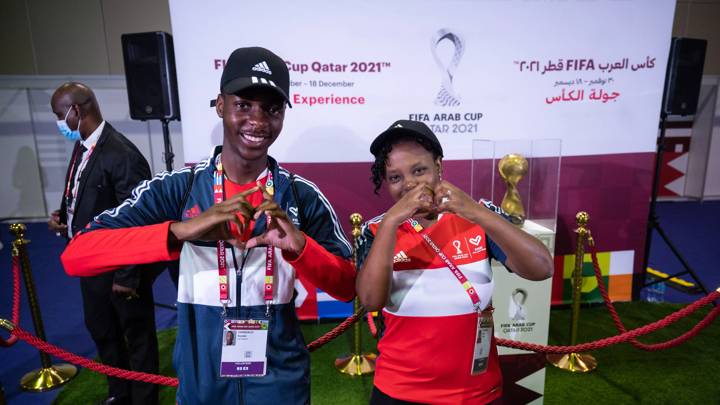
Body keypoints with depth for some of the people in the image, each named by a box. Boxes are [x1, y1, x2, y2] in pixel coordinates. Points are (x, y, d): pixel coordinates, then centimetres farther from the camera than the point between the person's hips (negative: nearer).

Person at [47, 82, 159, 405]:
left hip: (119, 269, -10)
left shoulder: (122, 155, -24)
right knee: (100, 330, 25)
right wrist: (63, 217, -2)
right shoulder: (82, 146, 3)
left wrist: (128, 276, -20)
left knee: (137, 337, 11)